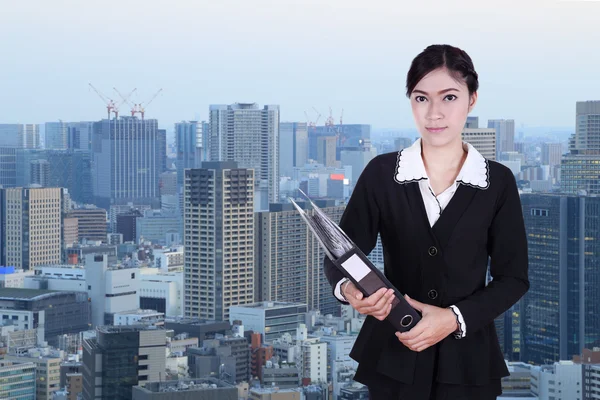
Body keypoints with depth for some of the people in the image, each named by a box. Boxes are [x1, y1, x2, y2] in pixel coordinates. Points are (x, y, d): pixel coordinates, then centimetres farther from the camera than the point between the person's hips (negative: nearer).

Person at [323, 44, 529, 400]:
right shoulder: (381, 173, -3)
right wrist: (348, 289, -26)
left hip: (466, 359, 0)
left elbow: (513, 278, -2)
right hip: (393, 356, 0)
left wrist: (455, 318, -17)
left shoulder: (498, 181, -3)